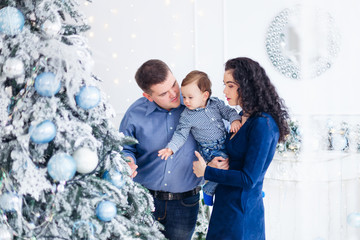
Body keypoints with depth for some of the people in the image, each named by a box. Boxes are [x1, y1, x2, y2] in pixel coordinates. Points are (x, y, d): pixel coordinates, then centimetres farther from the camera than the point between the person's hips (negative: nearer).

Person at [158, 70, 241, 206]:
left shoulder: (215, 103, -4)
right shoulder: (187, 116, -14)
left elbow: (228, 111, 3)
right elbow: (180, 134, -13)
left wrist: (235, 120, -17)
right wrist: (170, 148, -27)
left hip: (225, 143, 5)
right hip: (210, 150, -5)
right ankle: (209, 191, -3)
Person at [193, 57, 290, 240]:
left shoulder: (262, 125, -21)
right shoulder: (244, 115, 6)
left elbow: (249, 179, -22)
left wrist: (206, 172, -14)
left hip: (240, 211, -9)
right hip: (227, 204, 9)